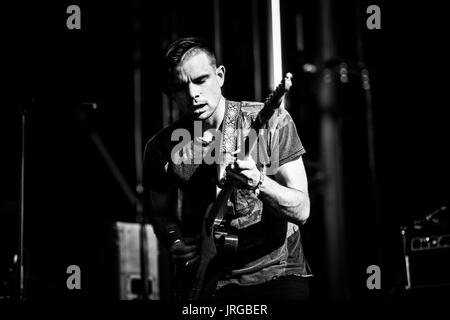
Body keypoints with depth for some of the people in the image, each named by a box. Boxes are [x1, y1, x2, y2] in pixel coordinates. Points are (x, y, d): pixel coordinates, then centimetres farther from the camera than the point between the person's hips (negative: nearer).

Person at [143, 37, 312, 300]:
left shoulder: (271, 122, -6)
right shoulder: (161, 149, 0)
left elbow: (301, 210, -8)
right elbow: (162, 214, 16)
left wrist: (259, 183, -26)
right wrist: (174, 241, -6)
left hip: (276, 269, -1)